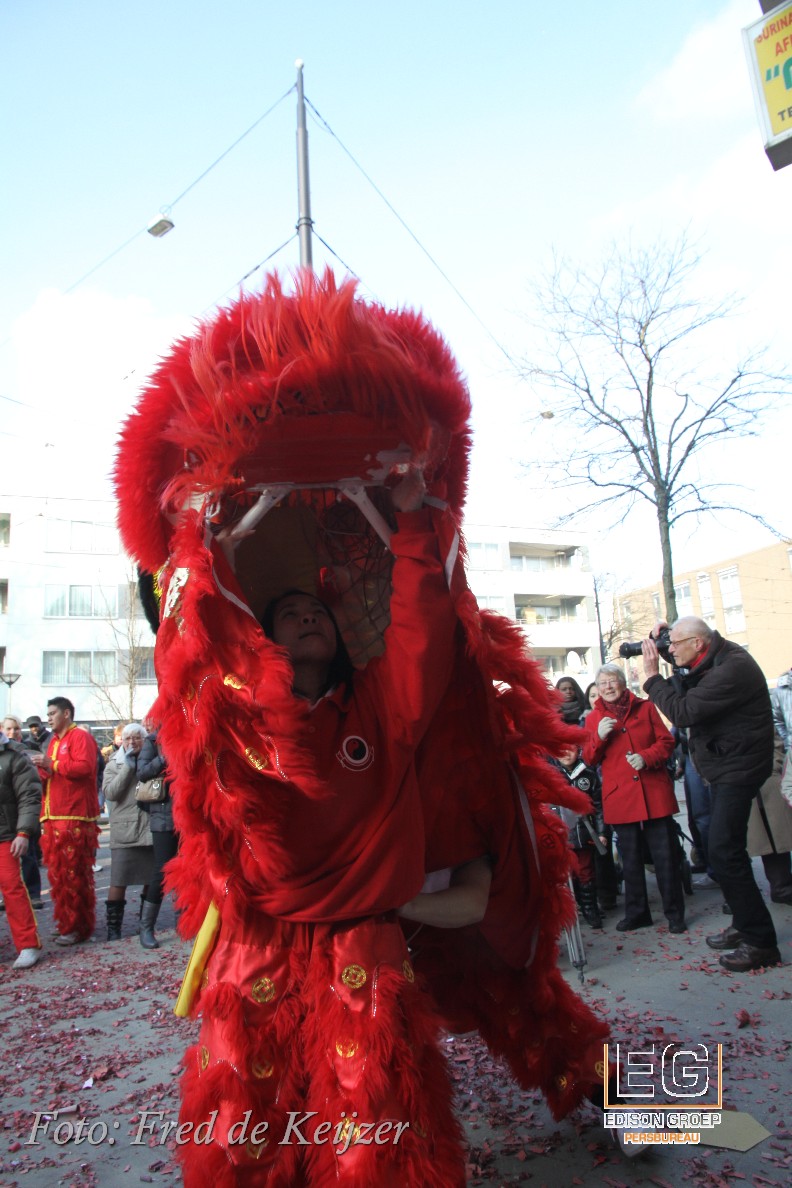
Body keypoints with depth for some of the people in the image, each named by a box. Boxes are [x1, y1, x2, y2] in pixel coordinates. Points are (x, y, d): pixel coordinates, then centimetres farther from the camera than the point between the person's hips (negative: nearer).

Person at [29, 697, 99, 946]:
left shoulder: (80, 737, -5)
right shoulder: (54, 740, 22)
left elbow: (85, 767, -20)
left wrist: (52, 764, -19)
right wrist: (41, 769, 8)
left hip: (75, 818, -9)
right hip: (54, 816, 9)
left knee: (74, 872, -7)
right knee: (58, 871, 11)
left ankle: (79, 927, 0)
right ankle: (67, 922, 20)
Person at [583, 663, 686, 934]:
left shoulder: (645, 708, 4)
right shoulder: (594, 718, 7)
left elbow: (666, 741, 4)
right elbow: (589, 759, 5)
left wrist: (647, 757, -15)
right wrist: (599, 736, -14)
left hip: (654, 792, -1)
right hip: (620, 797, 1)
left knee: (666, 855, 3)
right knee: (630, 859, 11)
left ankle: (675, 913, 16)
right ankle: (636, 913, 24)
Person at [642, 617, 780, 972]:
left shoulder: (732, 669, -25)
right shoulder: (714, 659, 5)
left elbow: (682, 712, -27)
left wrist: (652, 676, -15)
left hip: (736, 769, -10)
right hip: (724, 767, 10)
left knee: (724, 854, -11)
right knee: (725, 850, 17)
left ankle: (760, 942, -1)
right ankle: (744, 925, 29)